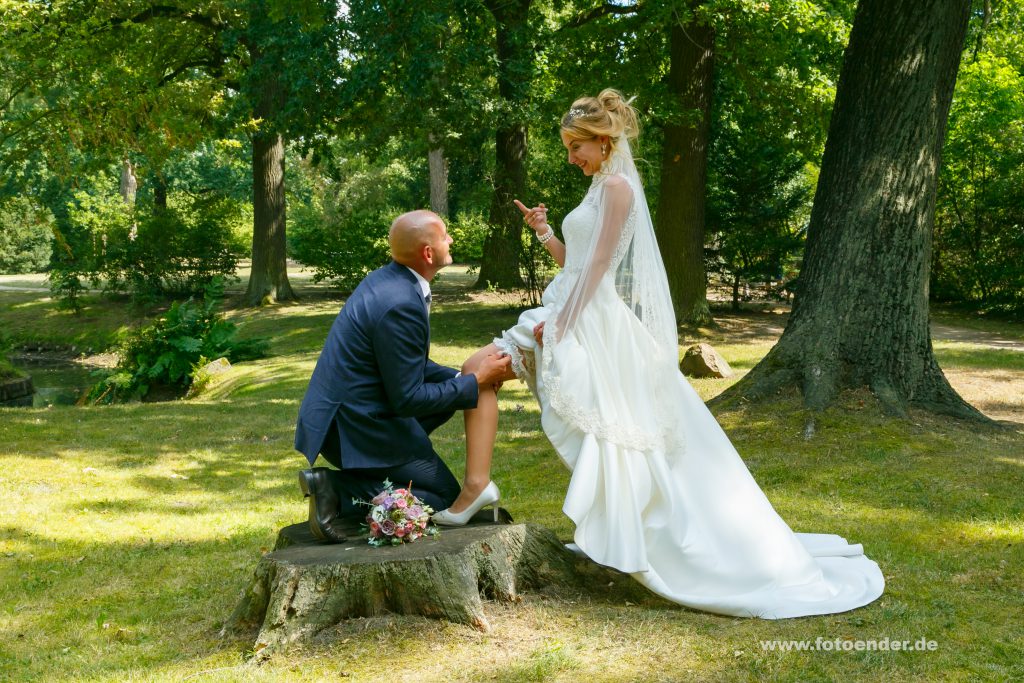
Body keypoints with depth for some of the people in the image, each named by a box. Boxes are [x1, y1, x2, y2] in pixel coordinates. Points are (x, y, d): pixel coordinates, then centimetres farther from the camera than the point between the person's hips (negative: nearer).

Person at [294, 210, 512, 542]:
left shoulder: (386, 278, 6)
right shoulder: (401, 304, -25)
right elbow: (407, 399, -20)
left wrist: (461, 376, 6)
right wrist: (476, 382, -10)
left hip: (342, 408, 9)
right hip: (353, 425, -9)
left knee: (449, 387, 21)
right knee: (444, 496, 4)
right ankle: (337, 489, -7)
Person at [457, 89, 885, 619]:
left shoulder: (616, 185, -9)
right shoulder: (601, 188, 21)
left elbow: (599, 263, -17)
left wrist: (560, 323, -19)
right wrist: (543, 232, 5)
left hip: (598, 326, -10)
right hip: (577, 318, 10)